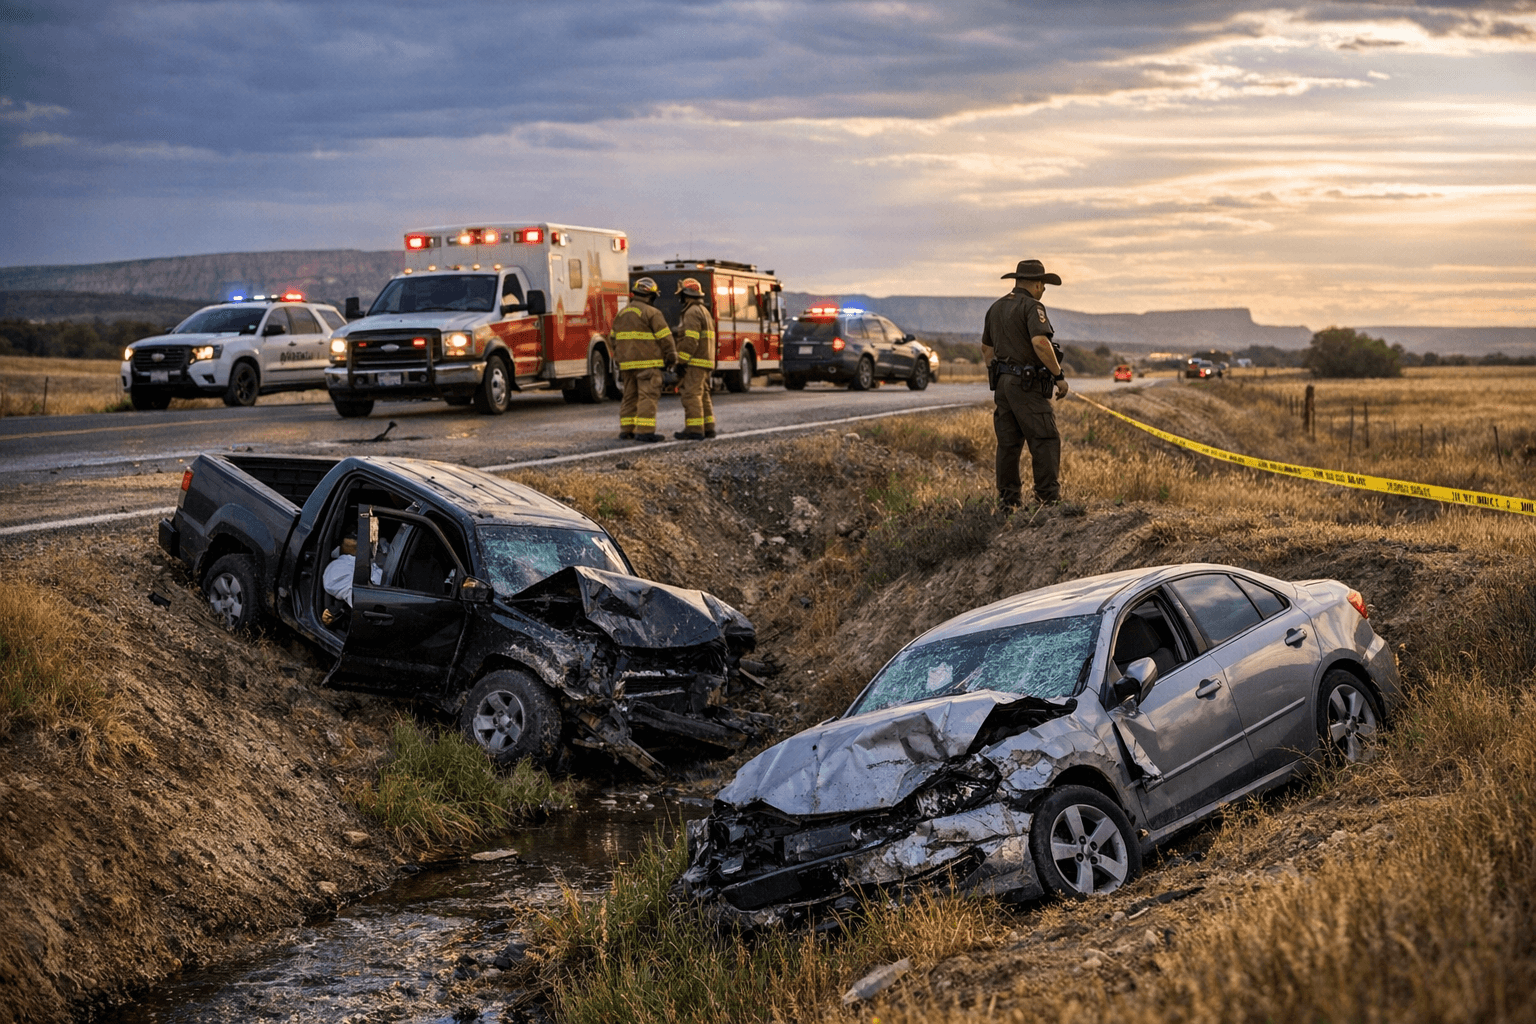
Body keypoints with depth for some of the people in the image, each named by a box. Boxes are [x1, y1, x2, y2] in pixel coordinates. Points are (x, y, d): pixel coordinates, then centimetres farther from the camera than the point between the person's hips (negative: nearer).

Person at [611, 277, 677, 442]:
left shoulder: (621, 314, 15)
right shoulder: (652, 313, -8)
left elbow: (615, 340, 20)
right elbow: (665, 338, -9)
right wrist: (671, 358, 1)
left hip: (627, 363, 7)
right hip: (647, 362, -7)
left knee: (630, 396, 13)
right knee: (648, 396, -6)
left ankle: (626, 430, 14)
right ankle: (644, 430, -11)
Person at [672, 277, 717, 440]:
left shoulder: (693, 312, -12)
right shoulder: (704, 311, 21)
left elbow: (690, 341, -21)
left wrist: (682, 361, -19)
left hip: (695, 362, -11)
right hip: (705, 361, 11)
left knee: (691, 394, -11)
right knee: (702, 394, 13)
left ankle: (694, 430, -14)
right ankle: (708, 427, 15)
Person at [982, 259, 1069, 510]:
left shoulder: (996, 307, 15)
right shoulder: (1031, 306, -11)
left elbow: (986, 348, 23)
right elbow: (1040, 342, -26)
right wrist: (1059, 375, -18)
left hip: (1002, 381, 8)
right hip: (1027, 385, -8)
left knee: (1008, 442, 9)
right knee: (1045, 439, -6)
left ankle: (1008, 499, 11)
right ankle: (1049, 496, -9)